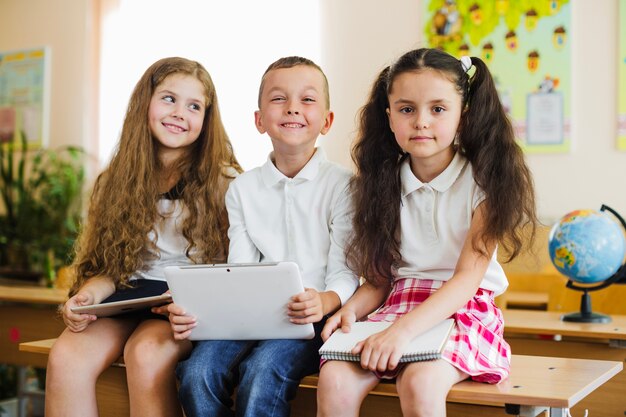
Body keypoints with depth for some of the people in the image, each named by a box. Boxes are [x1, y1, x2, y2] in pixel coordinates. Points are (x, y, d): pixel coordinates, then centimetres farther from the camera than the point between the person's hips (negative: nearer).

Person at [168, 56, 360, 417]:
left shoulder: (341, 185, 1)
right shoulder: (243, 189, 14)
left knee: (262, 371, -31)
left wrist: (325, 301, -29)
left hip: (315, 318, -3)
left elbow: (345, 271, -5)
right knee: (197, 371, -23)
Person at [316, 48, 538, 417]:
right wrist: (352, 309, -14)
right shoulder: (384, 185, 8)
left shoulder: (483, 182, -5)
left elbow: (467, 278, -14)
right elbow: (379, 279, 9)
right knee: (335, 379, -24)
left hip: (463, 309, -3)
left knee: (419, 382, -34)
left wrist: (404, 330, -28)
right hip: (397, 306, 4)